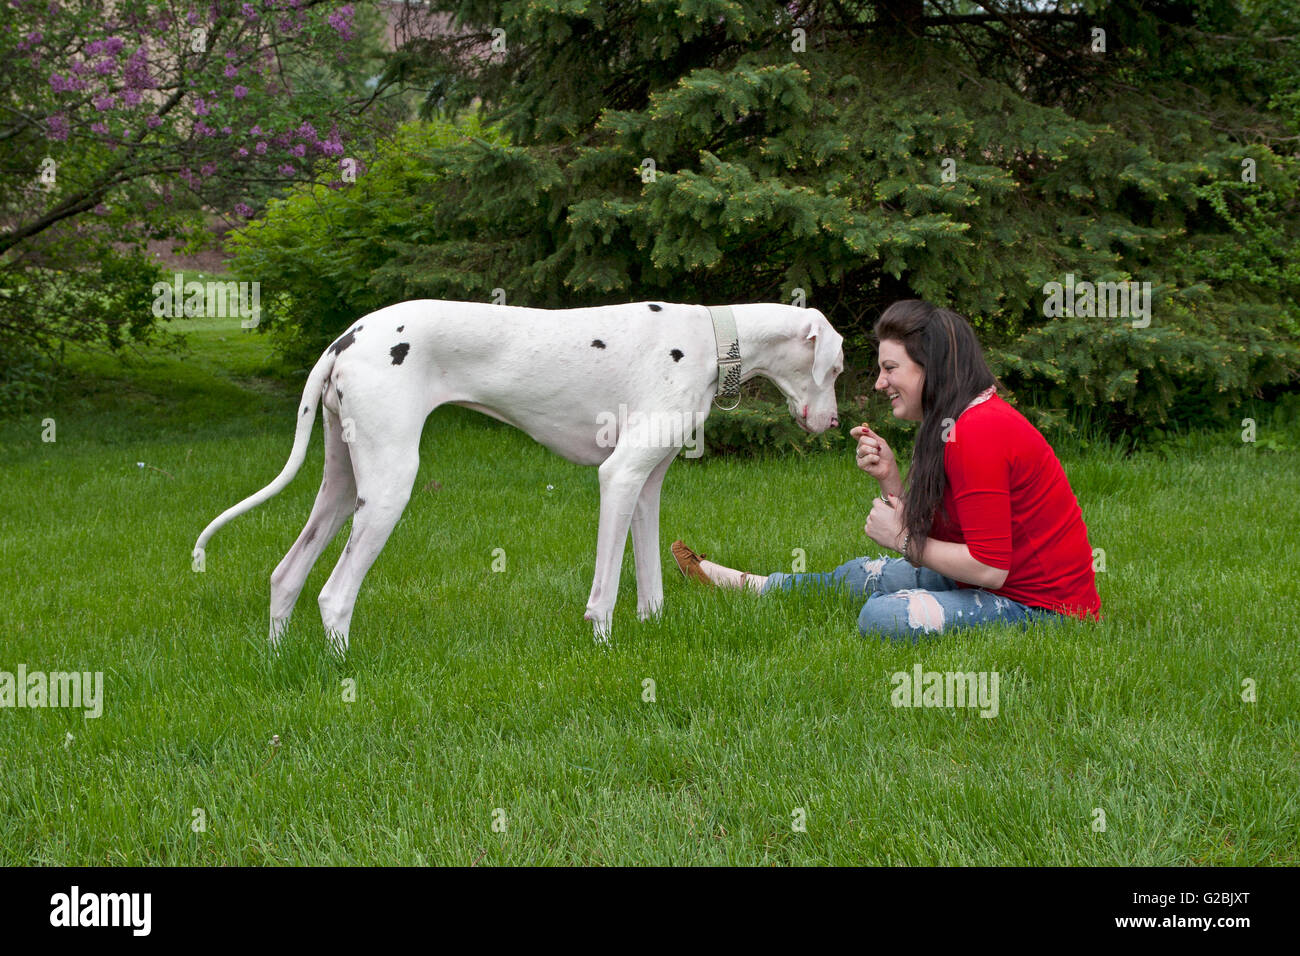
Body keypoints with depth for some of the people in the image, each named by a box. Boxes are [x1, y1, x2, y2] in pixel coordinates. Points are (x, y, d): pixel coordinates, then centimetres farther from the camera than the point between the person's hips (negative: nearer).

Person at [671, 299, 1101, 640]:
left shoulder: (977, 434, -22)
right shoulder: (966, 420, 11)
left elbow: (988, 566, -24)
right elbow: (934, 533, 10)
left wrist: (903, 540, -11)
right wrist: (889, 478, -4)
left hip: (1042, 607, -10)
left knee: (885, 616, -25)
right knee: (861, 576, 17)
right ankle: (743, 584, 35)